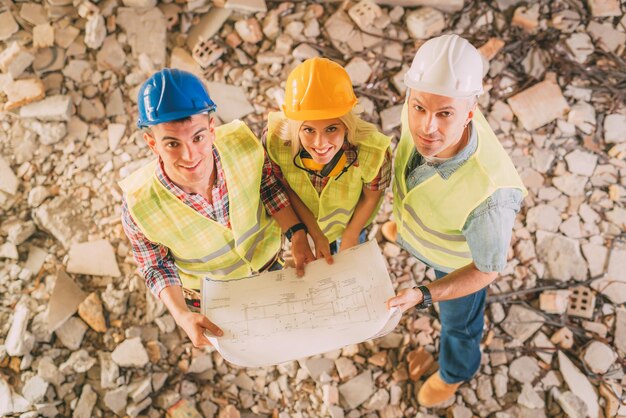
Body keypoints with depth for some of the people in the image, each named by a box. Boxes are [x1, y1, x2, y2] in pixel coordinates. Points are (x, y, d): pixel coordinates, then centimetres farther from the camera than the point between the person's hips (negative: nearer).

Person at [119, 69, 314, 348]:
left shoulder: (243, 144, -35)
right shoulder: (138, 206, -38)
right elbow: (157, 266, -18)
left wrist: (297, 234, -24)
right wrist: (181, 315, -33)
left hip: (268, 260, 2)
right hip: (210, 292, -1)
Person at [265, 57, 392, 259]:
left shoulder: (372, 151, -43)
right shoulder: (275, 139, -40)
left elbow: (371, 197, -19)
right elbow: (286, 187, -18)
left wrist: (351, 236, -6)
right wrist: (315, 233, -16)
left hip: (351, 219, 0)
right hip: (305, 218, 1)